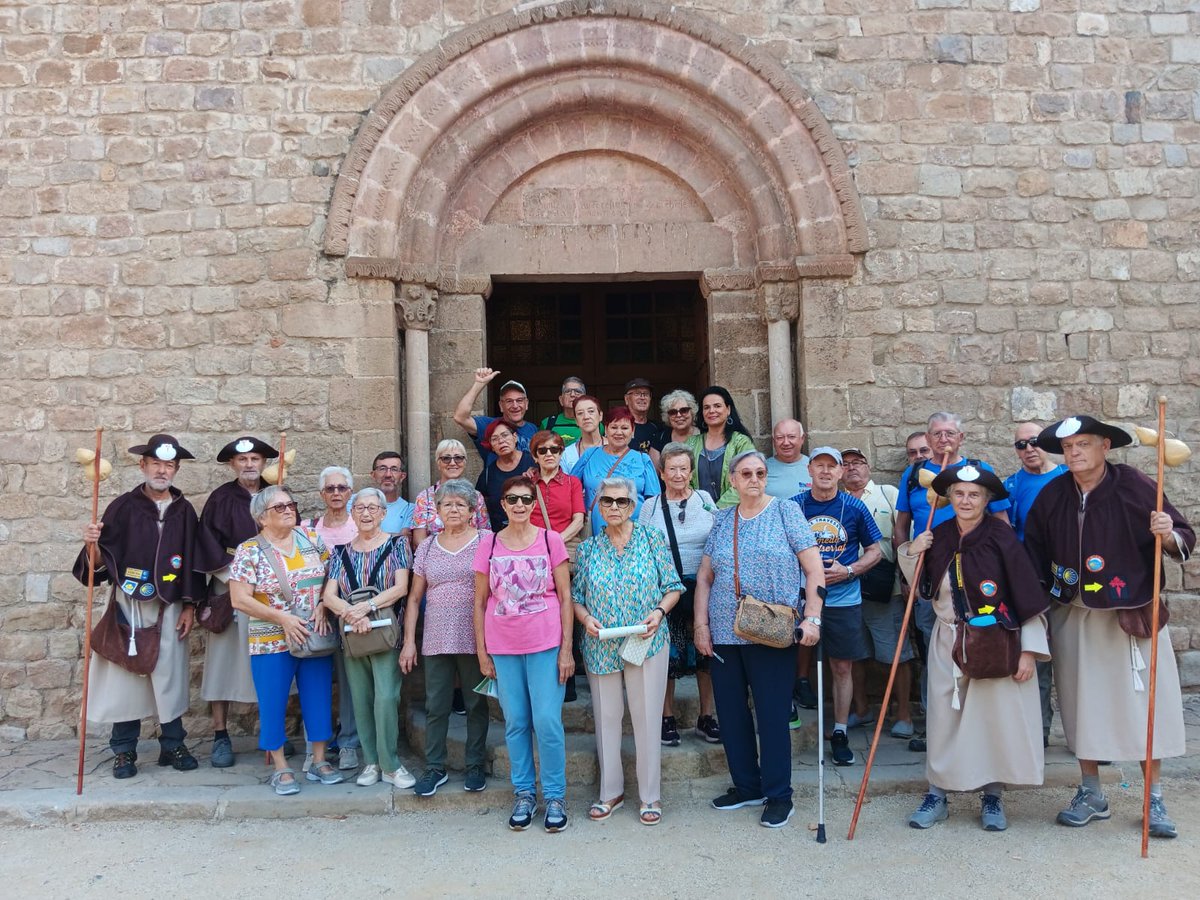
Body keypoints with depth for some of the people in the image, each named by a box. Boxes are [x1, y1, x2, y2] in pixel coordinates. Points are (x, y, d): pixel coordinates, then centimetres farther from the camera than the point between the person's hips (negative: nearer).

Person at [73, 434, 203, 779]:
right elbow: (100, 563, -3)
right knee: (125, 672, 1)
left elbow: (193, 563, 8)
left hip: (169, 608, 1)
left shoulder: (184, 511, 5)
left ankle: (172, 745, 18)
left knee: (170, 675, 5)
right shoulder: (123, 506, -1)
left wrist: (189, 607, 4)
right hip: (128, 604, -1)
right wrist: (93, 544, -24)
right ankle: (124, 751, 13)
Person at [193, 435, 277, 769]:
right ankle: (220, 735, 6)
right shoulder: (221, 499, 1)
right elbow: (207, 541, -5)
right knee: (225, 657, -2)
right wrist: (230, 576, -12)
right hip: (231, 589, -2)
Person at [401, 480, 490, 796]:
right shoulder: (427, 547, 10)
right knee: (435, 707, 7)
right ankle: (434, 768, 20)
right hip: (436, 640, 3)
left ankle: (476, 766, 21)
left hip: (474, 639, -3)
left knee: (476, 704, 7)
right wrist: (409, 641, 6)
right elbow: (415, 597, 11)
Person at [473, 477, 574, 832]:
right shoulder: (488, 544, 2)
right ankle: (524, 792, 24)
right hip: (503, 648, 2)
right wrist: (482, 653, 3)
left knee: (547, 721, -2)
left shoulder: (551, 540, -1)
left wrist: (566, 649, -5)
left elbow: (565, 597, 0)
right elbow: (480, 602, 6)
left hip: (545, 646, -2)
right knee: (515, 723, 9)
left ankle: (555, 796, 14)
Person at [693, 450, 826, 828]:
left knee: (772, 715, 1)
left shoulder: (786, 511, 0)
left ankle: (778, 796, 16)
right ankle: (746, 786, 27)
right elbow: (704, 577, 12)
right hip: (724, 634, 4)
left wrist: (812, 618, -12)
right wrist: (701, 624, 4)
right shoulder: (722, 520, 10)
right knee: (731, 713, 11)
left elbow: (814, 570, -4)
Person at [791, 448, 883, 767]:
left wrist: (848, 570, -9)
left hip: (843, 599, 0)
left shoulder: (854, 507, 1)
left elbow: (874, 551, 7)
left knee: (842, 668, 6)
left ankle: (840, 734, 19)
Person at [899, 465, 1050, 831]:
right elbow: (922, 589, 15)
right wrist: (910, 554, -2)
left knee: (998, 716, 4)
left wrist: (1029, 650, -13)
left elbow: (1027, 596, -11)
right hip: (948, 641, 4)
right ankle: (937, 794, 18)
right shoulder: (938, 537, 2)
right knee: (943, 717, 6)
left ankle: (993, 796, 21)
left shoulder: (1000, 537, -11)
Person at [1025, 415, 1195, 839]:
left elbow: (1183, 540, -6)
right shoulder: (1051, 496, -1)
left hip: (1132, 616, -3)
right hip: (1073, 617, 3)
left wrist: (1168, 536, -29)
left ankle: (1154, 798, 20)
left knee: (1143, 703, 3)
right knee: (1082, 702, 10)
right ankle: (1091, 795, 25)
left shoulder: (1135, 486, -11)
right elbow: (1035, 553, 9)